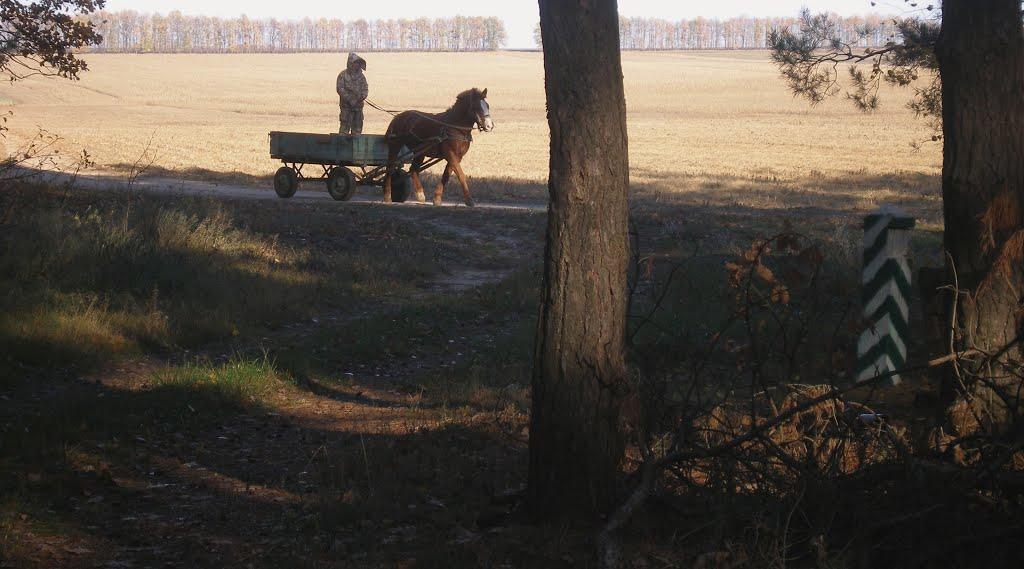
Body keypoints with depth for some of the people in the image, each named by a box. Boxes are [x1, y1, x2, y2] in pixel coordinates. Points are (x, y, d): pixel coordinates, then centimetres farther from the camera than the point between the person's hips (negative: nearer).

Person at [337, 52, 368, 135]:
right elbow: (340, 89, -9)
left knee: (357, 128, 11)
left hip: (358, 106, 5)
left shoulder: (361, 76, 11)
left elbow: (365, 88, 13)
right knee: (345, 127, -8)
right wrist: (349, 99, -17)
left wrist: (362, 96, -8)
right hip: (346, 106, -5)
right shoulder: (343, 75, -4)